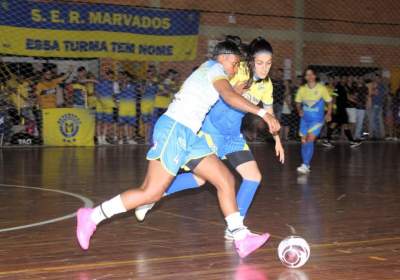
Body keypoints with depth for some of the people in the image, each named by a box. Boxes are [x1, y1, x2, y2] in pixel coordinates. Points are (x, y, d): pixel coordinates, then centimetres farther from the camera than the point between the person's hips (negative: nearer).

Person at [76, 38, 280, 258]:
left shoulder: (207, 71, 26)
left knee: (226, 180, 2)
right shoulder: (215, 68, -1)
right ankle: (92, 216, -5)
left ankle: (242, 239, 0)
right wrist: (262, 113, -26)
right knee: (151, 193, -15)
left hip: (187, 135, 11)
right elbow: (229, 96, -21)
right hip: (174, 129, -11)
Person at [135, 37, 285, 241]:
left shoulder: (266, 85, 4)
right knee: (200, 178, -10)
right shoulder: (237, 71, -17)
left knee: (254, 177, -3)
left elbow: (269, 113, 20)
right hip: (212, 129, -7)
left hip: (233, 135, 7)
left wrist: (277, 140, 24)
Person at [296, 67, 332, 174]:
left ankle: (305, 165, -19)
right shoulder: (302, 89, 1)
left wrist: (329, 114, -7)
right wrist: (299, 110, -5)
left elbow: (329, 101, 3)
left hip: (317, 119, -4)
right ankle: (306, 165, 21)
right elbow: (298, 102, 14)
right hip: (305, 119, 4)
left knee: (310, 140, -17)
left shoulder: (321, 88, -7)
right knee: (303, 142, 7)